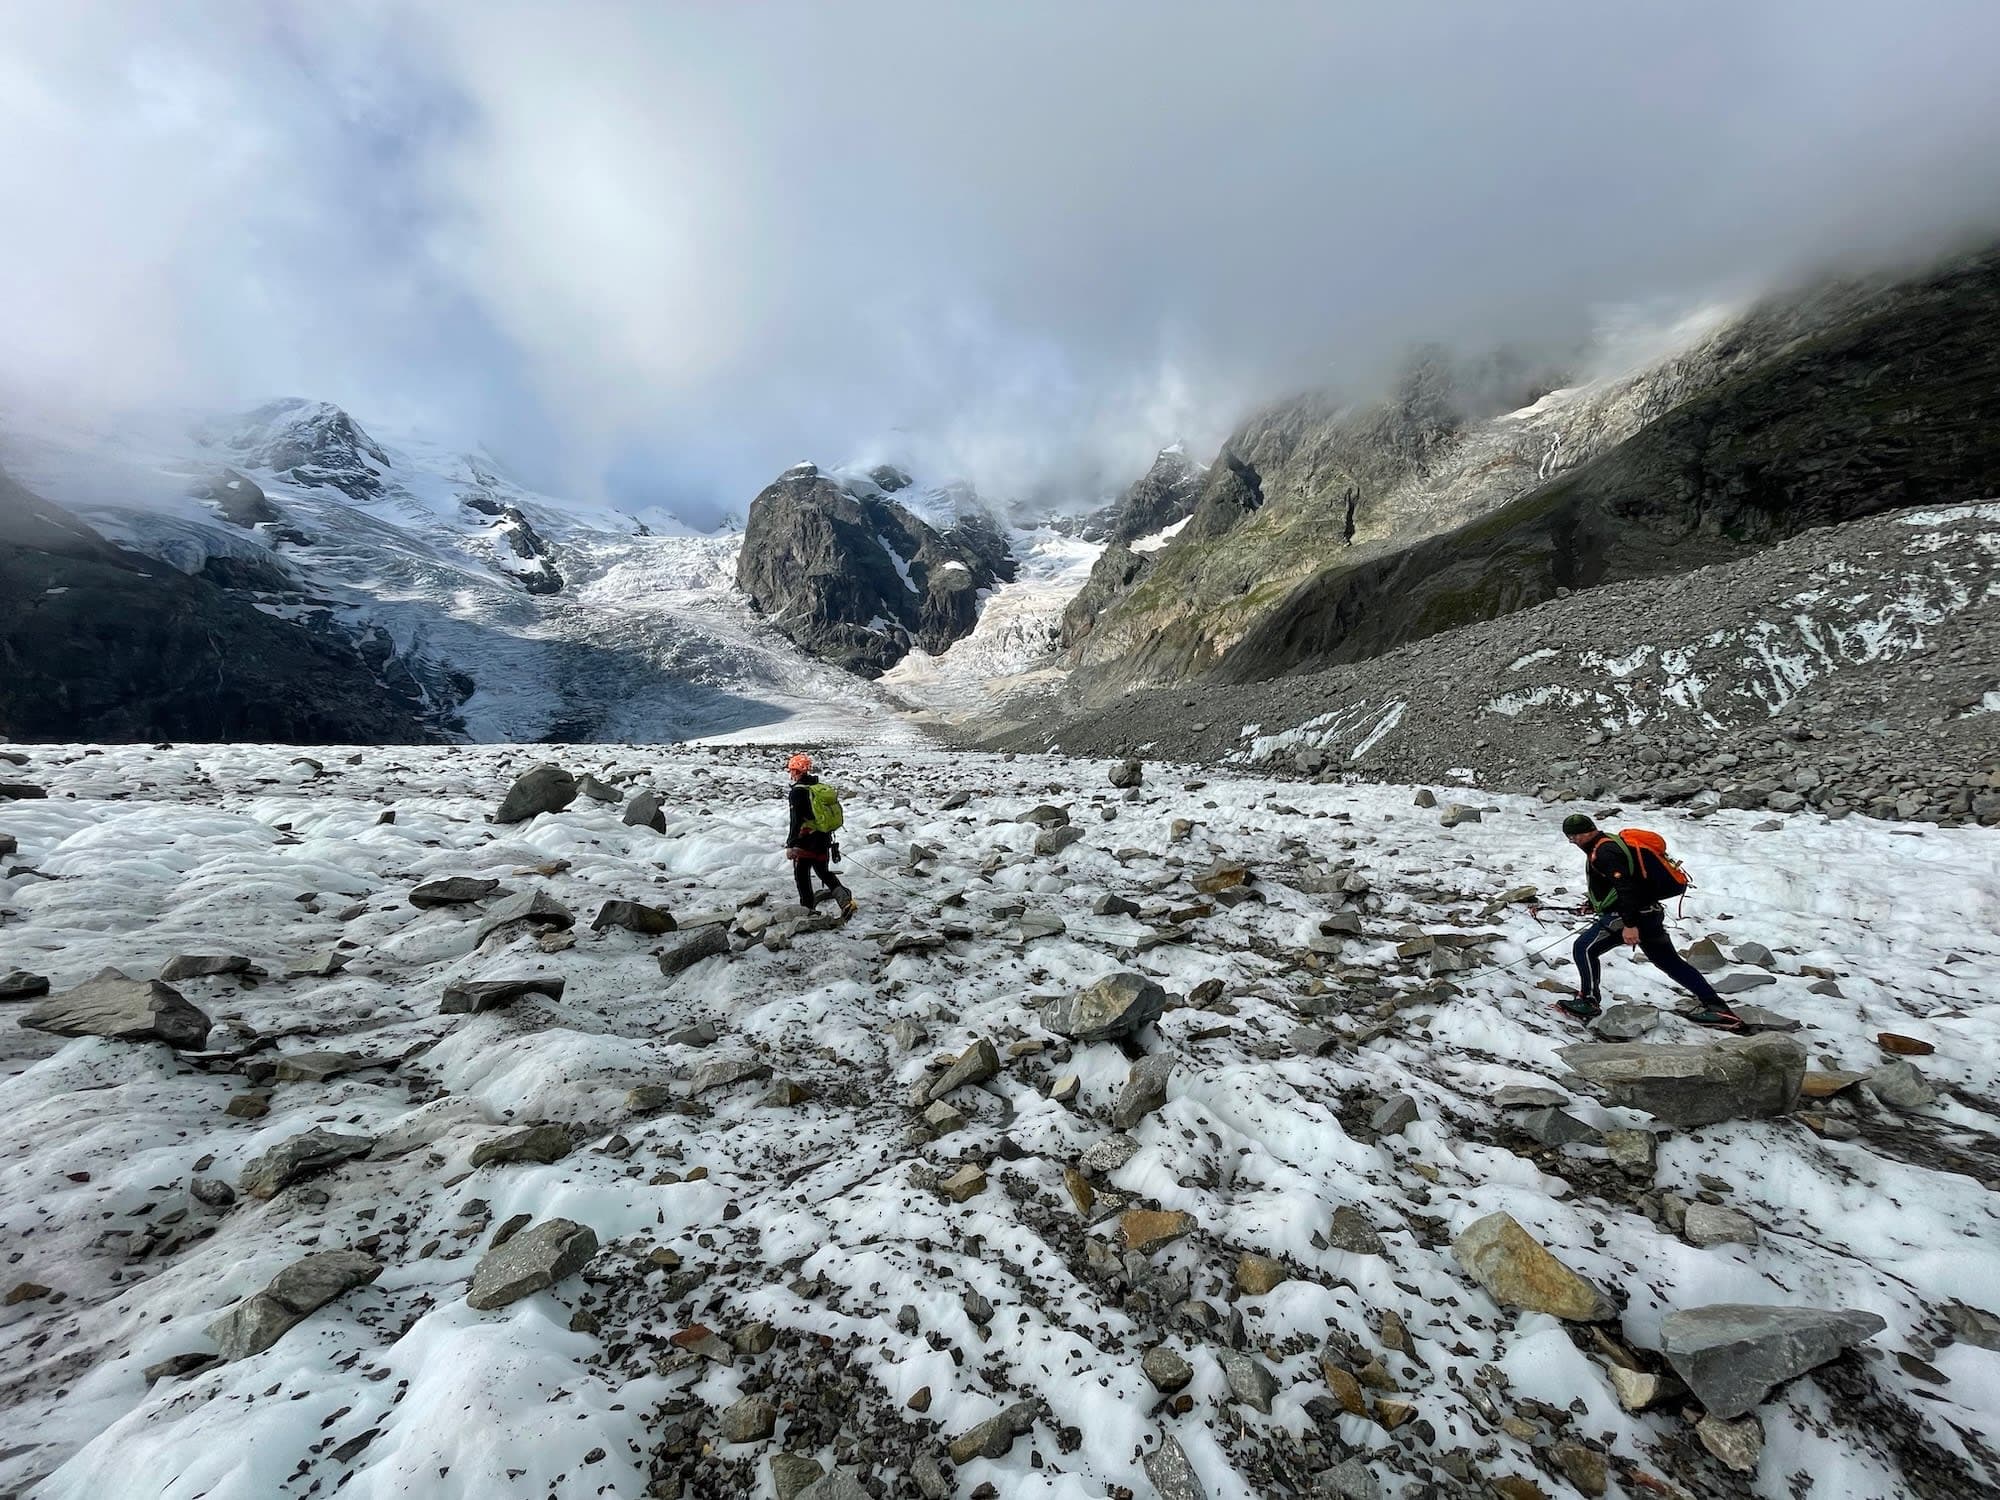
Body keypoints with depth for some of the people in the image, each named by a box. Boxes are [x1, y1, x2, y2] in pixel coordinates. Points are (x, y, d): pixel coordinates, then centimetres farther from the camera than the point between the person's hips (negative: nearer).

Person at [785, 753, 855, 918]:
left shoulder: (797, 792, -15)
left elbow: (795, 821, -20)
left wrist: (790, 845, -17)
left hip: (805, 841, -7)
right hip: (824, 839, 7)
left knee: (802, 875, 10)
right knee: (824, 872, 18)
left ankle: (808, 908, 16)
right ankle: (845, 898, 2)